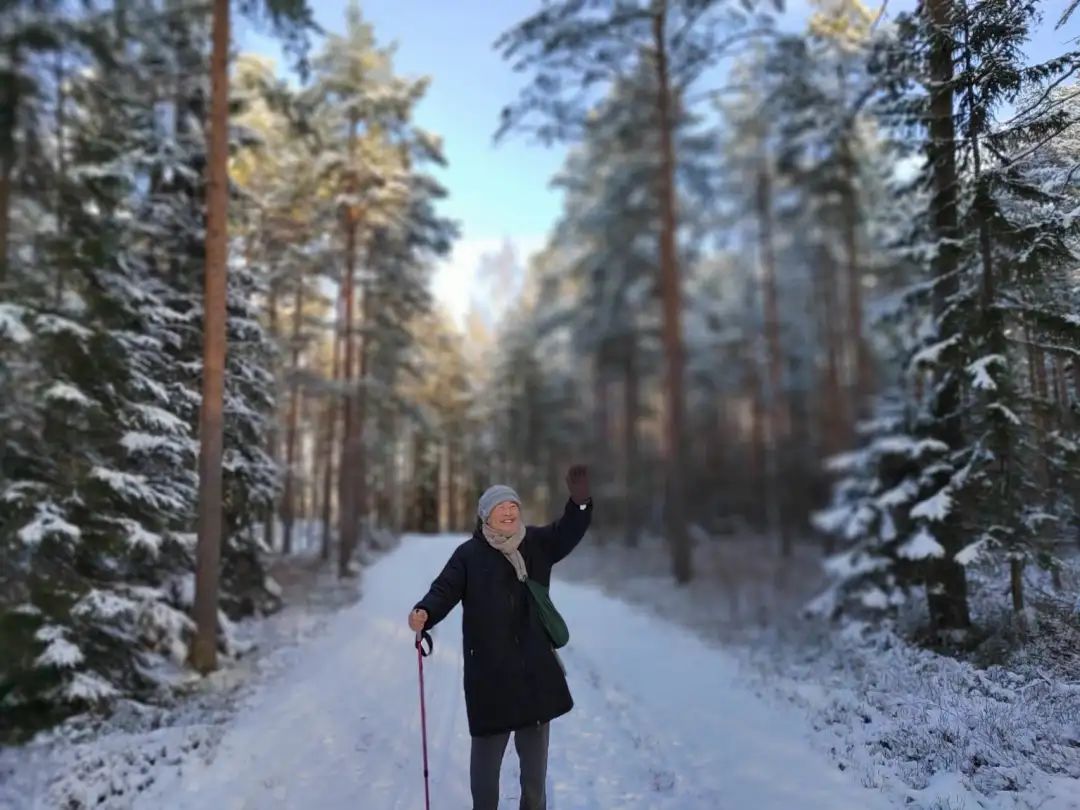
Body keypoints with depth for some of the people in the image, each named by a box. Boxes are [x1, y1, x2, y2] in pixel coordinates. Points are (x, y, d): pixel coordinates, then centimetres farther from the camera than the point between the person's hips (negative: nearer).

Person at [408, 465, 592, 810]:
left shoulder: (536, 543, 5)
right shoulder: (469, 553, -7)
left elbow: (568, 533, -3)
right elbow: (445, 590, -13)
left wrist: (580, 499, -21)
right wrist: (424, 613, -33)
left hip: (535, 666, 4)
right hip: (489, 668, -3)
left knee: (534, 748, 18)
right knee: (488, 747, 9)